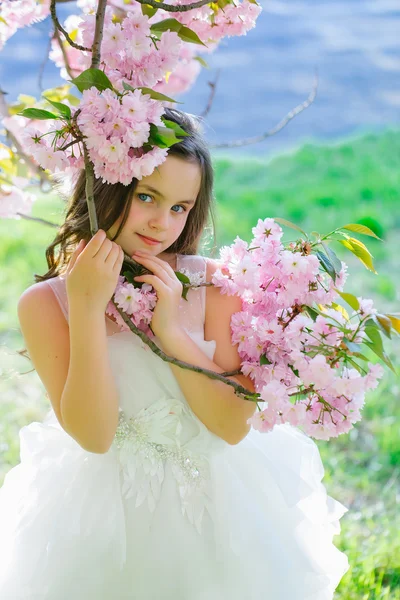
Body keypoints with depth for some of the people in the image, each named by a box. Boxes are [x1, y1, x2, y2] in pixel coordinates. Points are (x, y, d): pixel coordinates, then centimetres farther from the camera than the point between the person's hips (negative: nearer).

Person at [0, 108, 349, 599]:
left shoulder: (214, 284, -13)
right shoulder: (44, 303, -13)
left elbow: (234, 425, -14)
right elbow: (93, 435, -19)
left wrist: (171, 330, -24)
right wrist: (88, 310, -25)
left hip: (215, 503, 1)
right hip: (104, 514, -1)